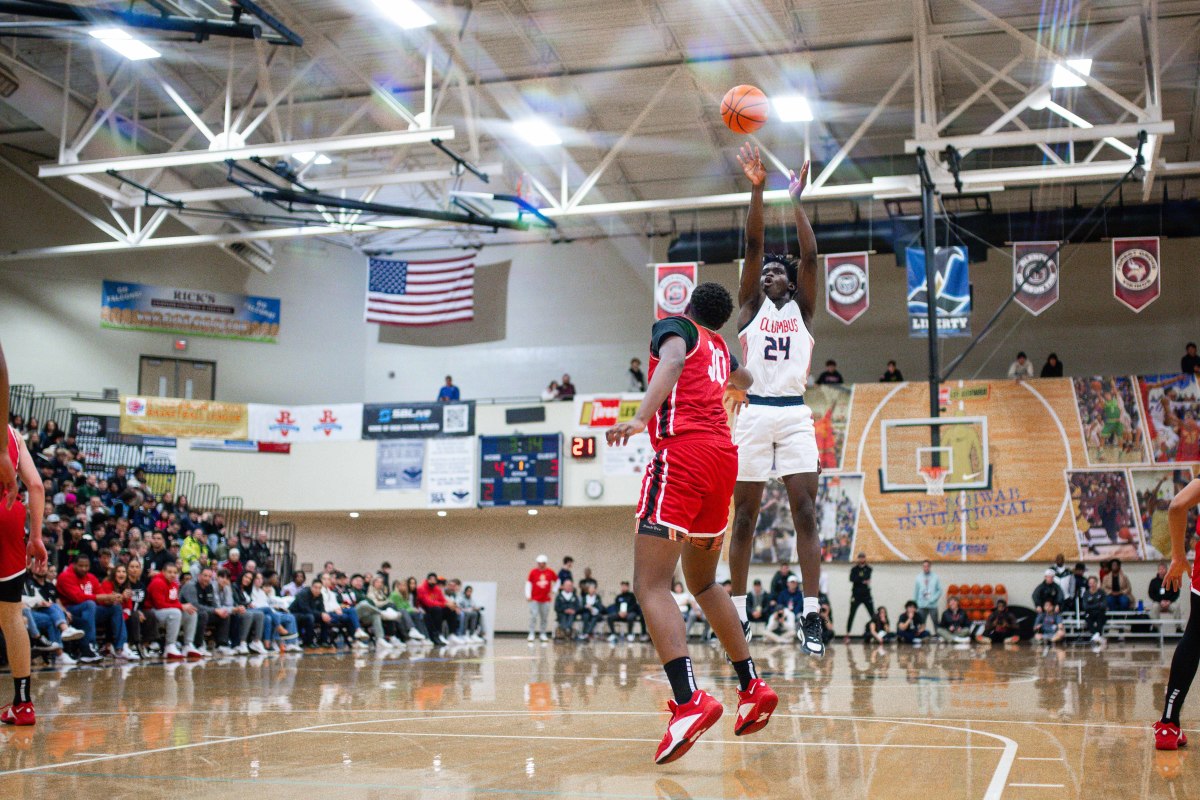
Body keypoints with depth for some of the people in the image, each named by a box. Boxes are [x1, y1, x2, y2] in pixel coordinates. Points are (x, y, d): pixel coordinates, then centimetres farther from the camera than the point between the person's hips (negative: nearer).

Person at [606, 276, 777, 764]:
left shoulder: (673, 326, 9)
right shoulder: (720, 348, 27)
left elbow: (672, 361, -16)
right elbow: (744, 381, 51)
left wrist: (641, 418, -30)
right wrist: (744, 381, 76)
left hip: (682, 451, -7)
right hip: (723, 454, 7)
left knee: (651, 586, -13)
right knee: (702, 583, 23)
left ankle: (690, 700, -29)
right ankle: (752, 687, 24)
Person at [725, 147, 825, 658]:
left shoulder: (802, 308, 14)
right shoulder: (751, 304, 12)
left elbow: (809, 255, 0)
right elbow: (752, 247, 0)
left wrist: (796, 200, -5)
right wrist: (757, 190, -10)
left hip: (795, 414, 1)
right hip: (753, 413, -1)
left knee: (805, 512, -7)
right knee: (744, 516, 2)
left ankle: (811, 616, -7)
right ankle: (738, 615, 9)